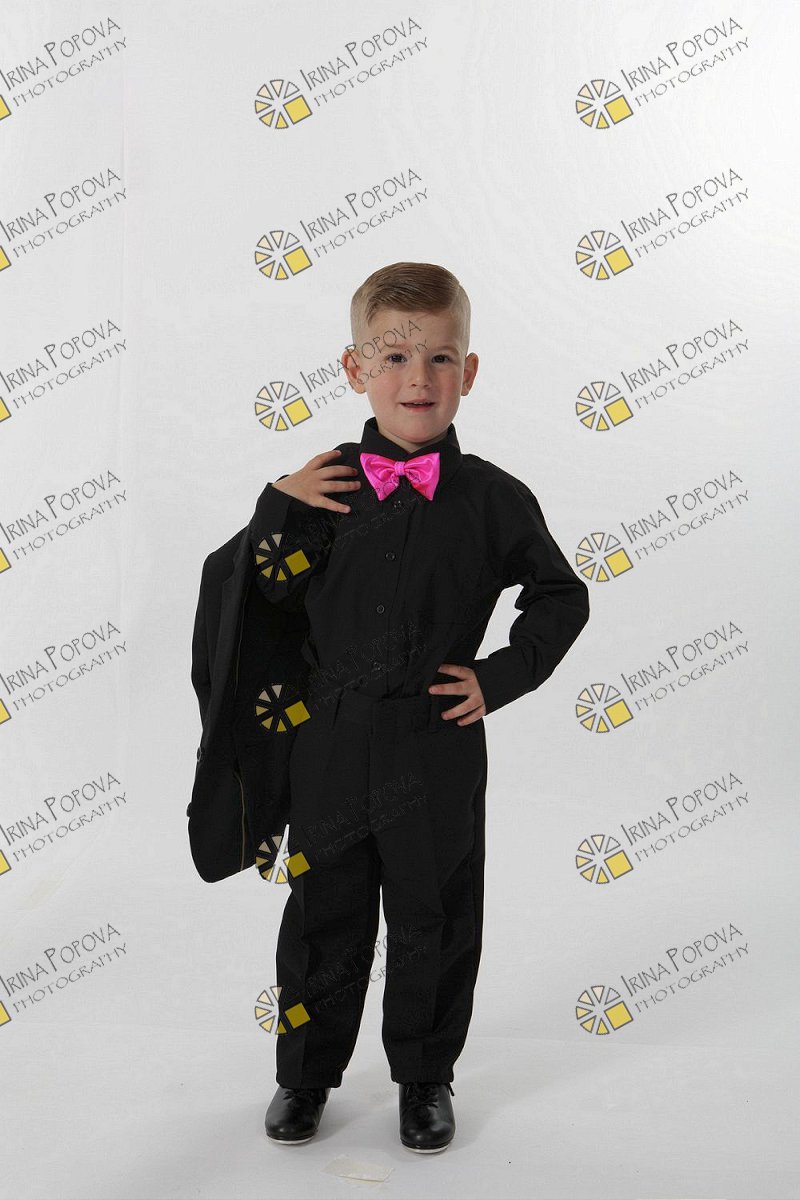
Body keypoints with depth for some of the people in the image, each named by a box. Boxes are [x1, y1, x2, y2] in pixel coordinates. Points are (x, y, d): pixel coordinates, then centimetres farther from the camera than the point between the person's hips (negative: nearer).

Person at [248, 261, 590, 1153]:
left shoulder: (493, 499, -5)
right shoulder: (324, 486, -1)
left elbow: (562, 598, 6)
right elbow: (267, 599, 3)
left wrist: (500, 678, -4)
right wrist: (278, 510, -11)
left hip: (439, 747, -1)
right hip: (333, 740, 1)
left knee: (433, 918, 12)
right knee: (323, 912, 14)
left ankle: (425, 1078, 34)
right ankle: (307, 1074, 35)